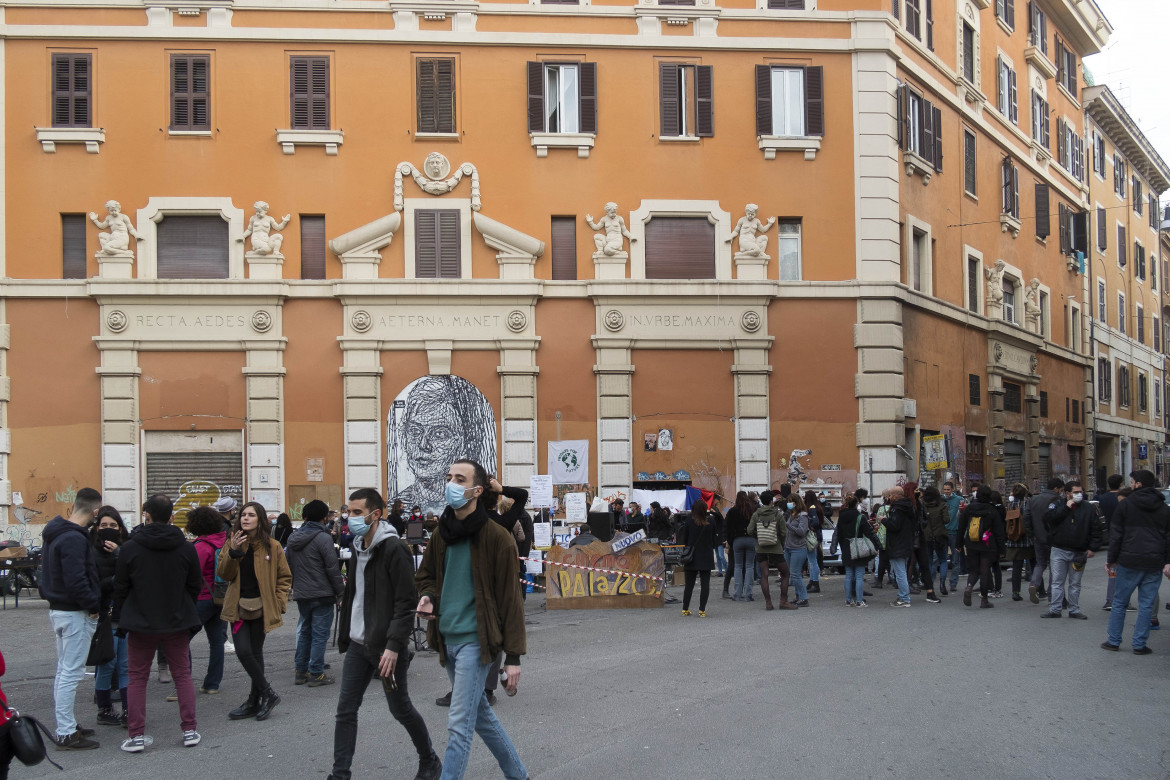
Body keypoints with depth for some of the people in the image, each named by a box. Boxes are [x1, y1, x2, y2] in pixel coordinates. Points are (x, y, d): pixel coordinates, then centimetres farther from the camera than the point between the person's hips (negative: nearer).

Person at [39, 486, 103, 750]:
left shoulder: (55, 534, 11)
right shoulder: (74, 539, -21)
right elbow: (76, 580, -26)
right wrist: (92, 606, -15)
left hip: (58, 609, 10)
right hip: (75, 614, -10)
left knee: (64, 671, 17)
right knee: (71, 673, -6)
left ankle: (65, 725, 26)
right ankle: (66, 734, -4)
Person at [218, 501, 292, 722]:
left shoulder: (272, 546, -2)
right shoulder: (233, 543, 6)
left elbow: (285, 577, 5)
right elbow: (224, 574, -2)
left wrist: (278, 602, -5)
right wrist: (233, 552, -17)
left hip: (261, 607, -3)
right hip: (239, 606, 3)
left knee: (255, 653, 2)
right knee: (243, 652, -7)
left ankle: (255, 701, 14)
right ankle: (267, 693, 8)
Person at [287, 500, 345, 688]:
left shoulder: (293, 538, 8)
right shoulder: (323, 538, -15)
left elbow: (288, 566, 16)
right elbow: (333, 568, -14)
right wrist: (340, 591, -5)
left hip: (301, 595, 7)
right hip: (321, 594, -7)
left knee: (304, 632, 17)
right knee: (320, 634, 0)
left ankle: (300, 671, 21)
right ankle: (316, 674, 3)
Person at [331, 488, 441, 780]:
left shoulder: (394, 549, -16)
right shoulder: (358, 547, 10)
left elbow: (406, 602, -19)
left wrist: (393, 646, -24)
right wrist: (345, 637, 12)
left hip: (386, 646, -7)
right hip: (358, 644, 7)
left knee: (400, 709, 7)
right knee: (346, 710, 4)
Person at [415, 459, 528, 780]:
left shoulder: (496, 538, -12)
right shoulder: (441, 535, 7)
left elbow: (510, 599, -11)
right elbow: (425, 574, 23)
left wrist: (513, 656, -12)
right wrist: (427, 596, -2)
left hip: (474, 640, -7)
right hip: (447, 639, 7)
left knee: (459, 726, -8)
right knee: (480, 714, 18)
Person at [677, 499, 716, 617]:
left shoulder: (689, 523, -7)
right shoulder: (711, 523, -5)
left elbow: (683, 540, -2)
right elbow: (714, 540, 3)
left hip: (692, 558, 1)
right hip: (707, 558, 0)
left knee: (689, 584, 10)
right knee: (705, 584, 4)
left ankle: (685, 609, 12)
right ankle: (702, 610, -1)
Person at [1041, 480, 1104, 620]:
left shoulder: (1090, 508, 4)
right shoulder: (1058, 506, 3)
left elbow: (1096, 529, 4)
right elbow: (1048, 518, -15)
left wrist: (1092, 548, -3)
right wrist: (1066, 507, -15)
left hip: (1078, 553, 1)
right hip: (1058, 551, -1)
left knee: (1075, 584, 9)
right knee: (1057, 582, 3)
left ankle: (1074, 610, 18)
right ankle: (1054, 609, 7)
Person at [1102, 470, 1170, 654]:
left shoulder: (1125, 505, -2)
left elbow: (1116, 535, -1)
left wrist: (1111, 560, 5)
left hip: (1129, 562, -2)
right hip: (1154, 564, 2)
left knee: (1119, 602, 9)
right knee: (1146, 605, 6)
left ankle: (1113, 640, 13)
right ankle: (1139, 645, 6)